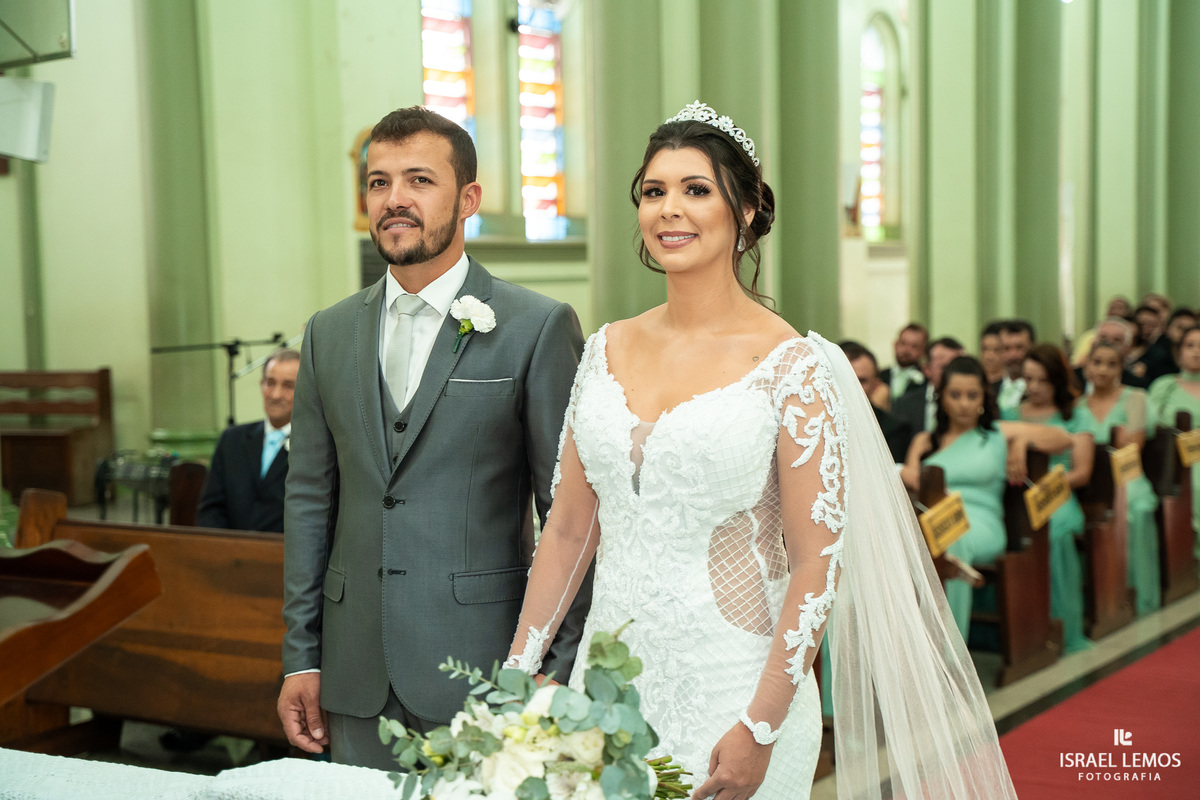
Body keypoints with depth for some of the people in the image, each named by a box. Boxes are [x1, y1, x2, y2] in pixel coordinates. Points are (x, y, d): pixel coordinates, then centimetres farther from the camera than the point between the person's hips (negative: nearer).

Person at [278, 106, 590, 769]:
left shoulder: (539, 328, -5)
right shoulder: (329, 334, 10)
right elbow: (309, 500, 12)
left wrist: (561, 671, -8)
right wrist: (300, 658, 8)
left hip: (481, 666, -4)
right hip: (359, 679, 4)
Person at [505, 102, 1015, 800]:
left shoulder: (791, 365, -10)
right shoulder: (608, 350, 4)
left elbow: (818, 564, -11)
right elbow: (570, 528, 9)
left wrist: (761, 729, -15)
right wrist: (518, 667, 6)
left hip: (730, 691, -4)